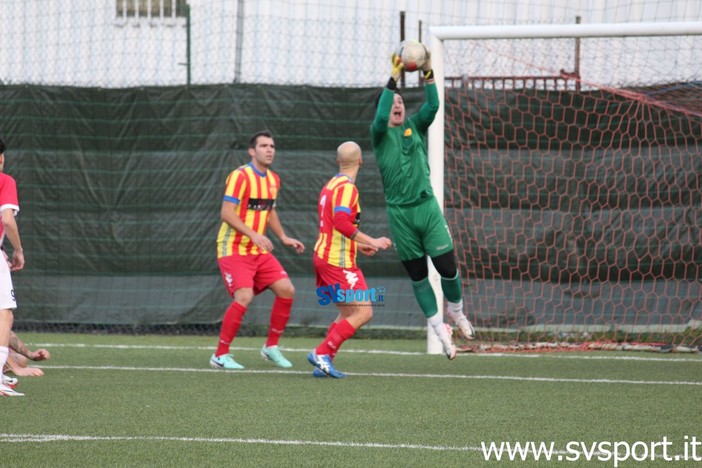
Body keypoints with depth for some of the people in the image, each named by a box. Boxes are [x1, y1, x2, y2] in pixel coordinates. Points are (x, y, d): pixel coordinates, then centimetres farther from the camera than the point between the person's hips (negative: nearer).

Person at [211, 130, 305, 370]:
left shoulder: (273, 180, 11)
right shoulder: (240, 176, -14)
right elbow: (227, 213, -21)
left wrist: (283, 237, 17)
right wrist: (253, 234, -30)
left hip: (259, 251, 8)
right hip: (234, 249, -8)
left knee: (286, 290, -2)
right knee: (244, 297, -21)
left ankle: (271, 347, 13)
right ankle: (220, 355, -9)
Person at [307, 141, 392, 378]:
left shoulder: (331, 185, 16)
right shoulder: (346, 188, -14)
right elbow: (341, 223, -28)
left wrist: (358, 246, 33)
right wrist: (371, 241, -26)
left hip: (324, 256, 10)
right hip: (338, 261, -10)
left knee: (348, 314, 14)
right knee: (364, 312, -10)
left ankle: (323, 365, 7)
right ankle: (322, 353, -14)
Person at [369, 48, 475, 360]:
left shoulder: (415, 127, 9)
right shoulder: (380, 133, 1)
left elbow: (432, 106, -7)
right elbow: (380, 117, -21)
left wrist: (428, 73, -18)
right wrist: (393, 79, -26)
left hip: (426, 207, 2)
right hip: (399, 213, -1)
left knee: (447, 267, -4)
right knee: (417, 275, 4)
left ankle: (455, 310, 25)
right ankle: (441, 330, 16)